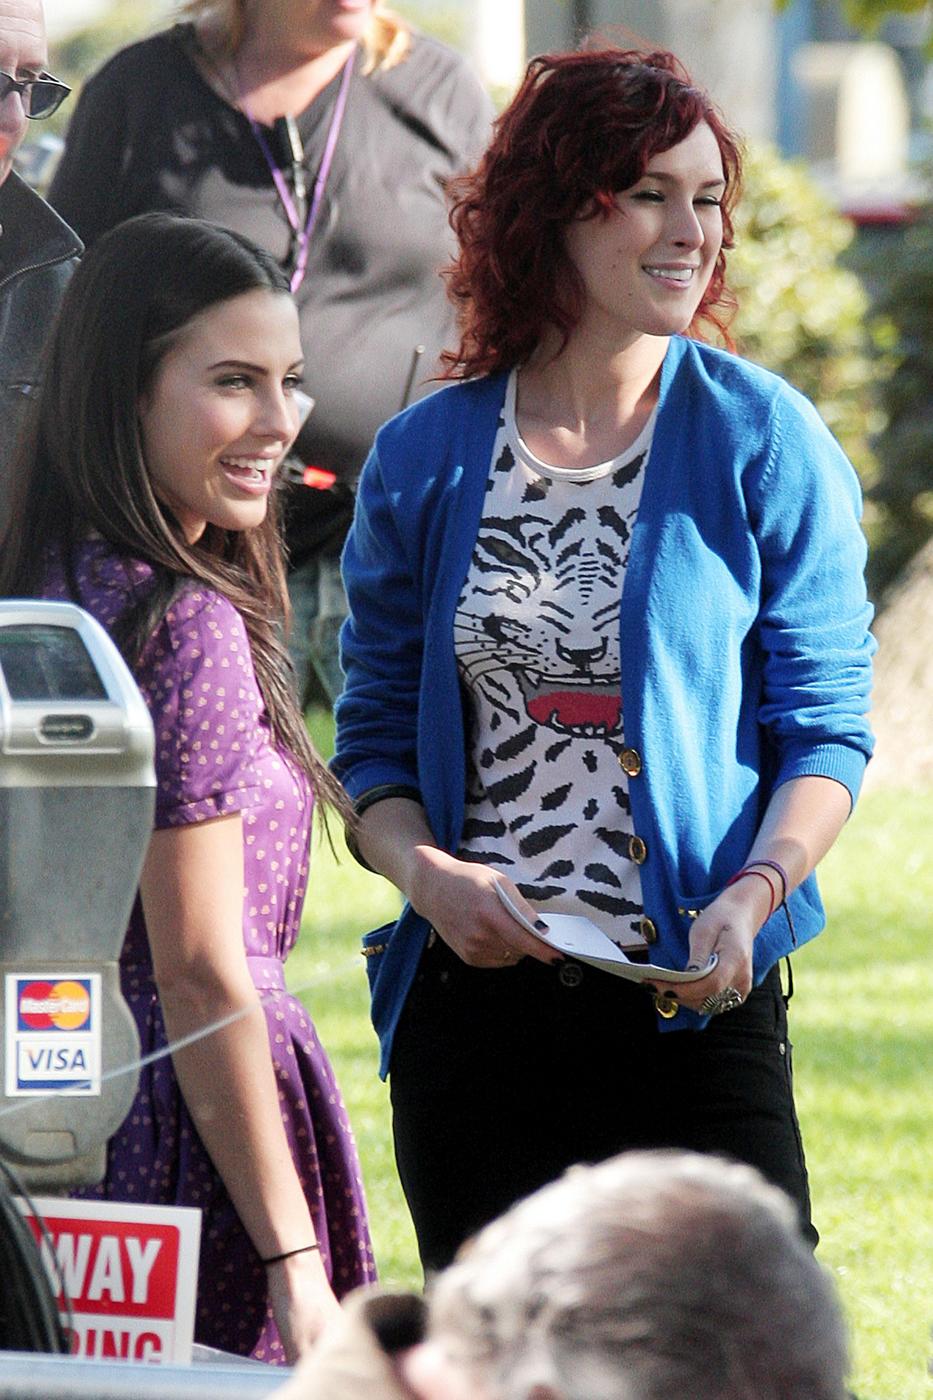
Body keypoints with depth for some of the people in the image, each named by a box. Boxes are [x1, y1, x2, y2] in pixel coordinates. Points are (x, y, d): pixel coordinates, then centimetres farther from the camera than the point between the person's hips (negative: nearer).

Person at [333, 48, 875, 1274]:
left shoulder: (767, 446, 0)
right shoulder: (426, 460, 6)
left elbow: (826, 727, 1)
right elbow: (374, 736, 11)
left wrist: (753, 893, -17)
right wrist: (426, 872, -10)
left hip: (697, 1004, -2)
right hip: (475, 996, 2)